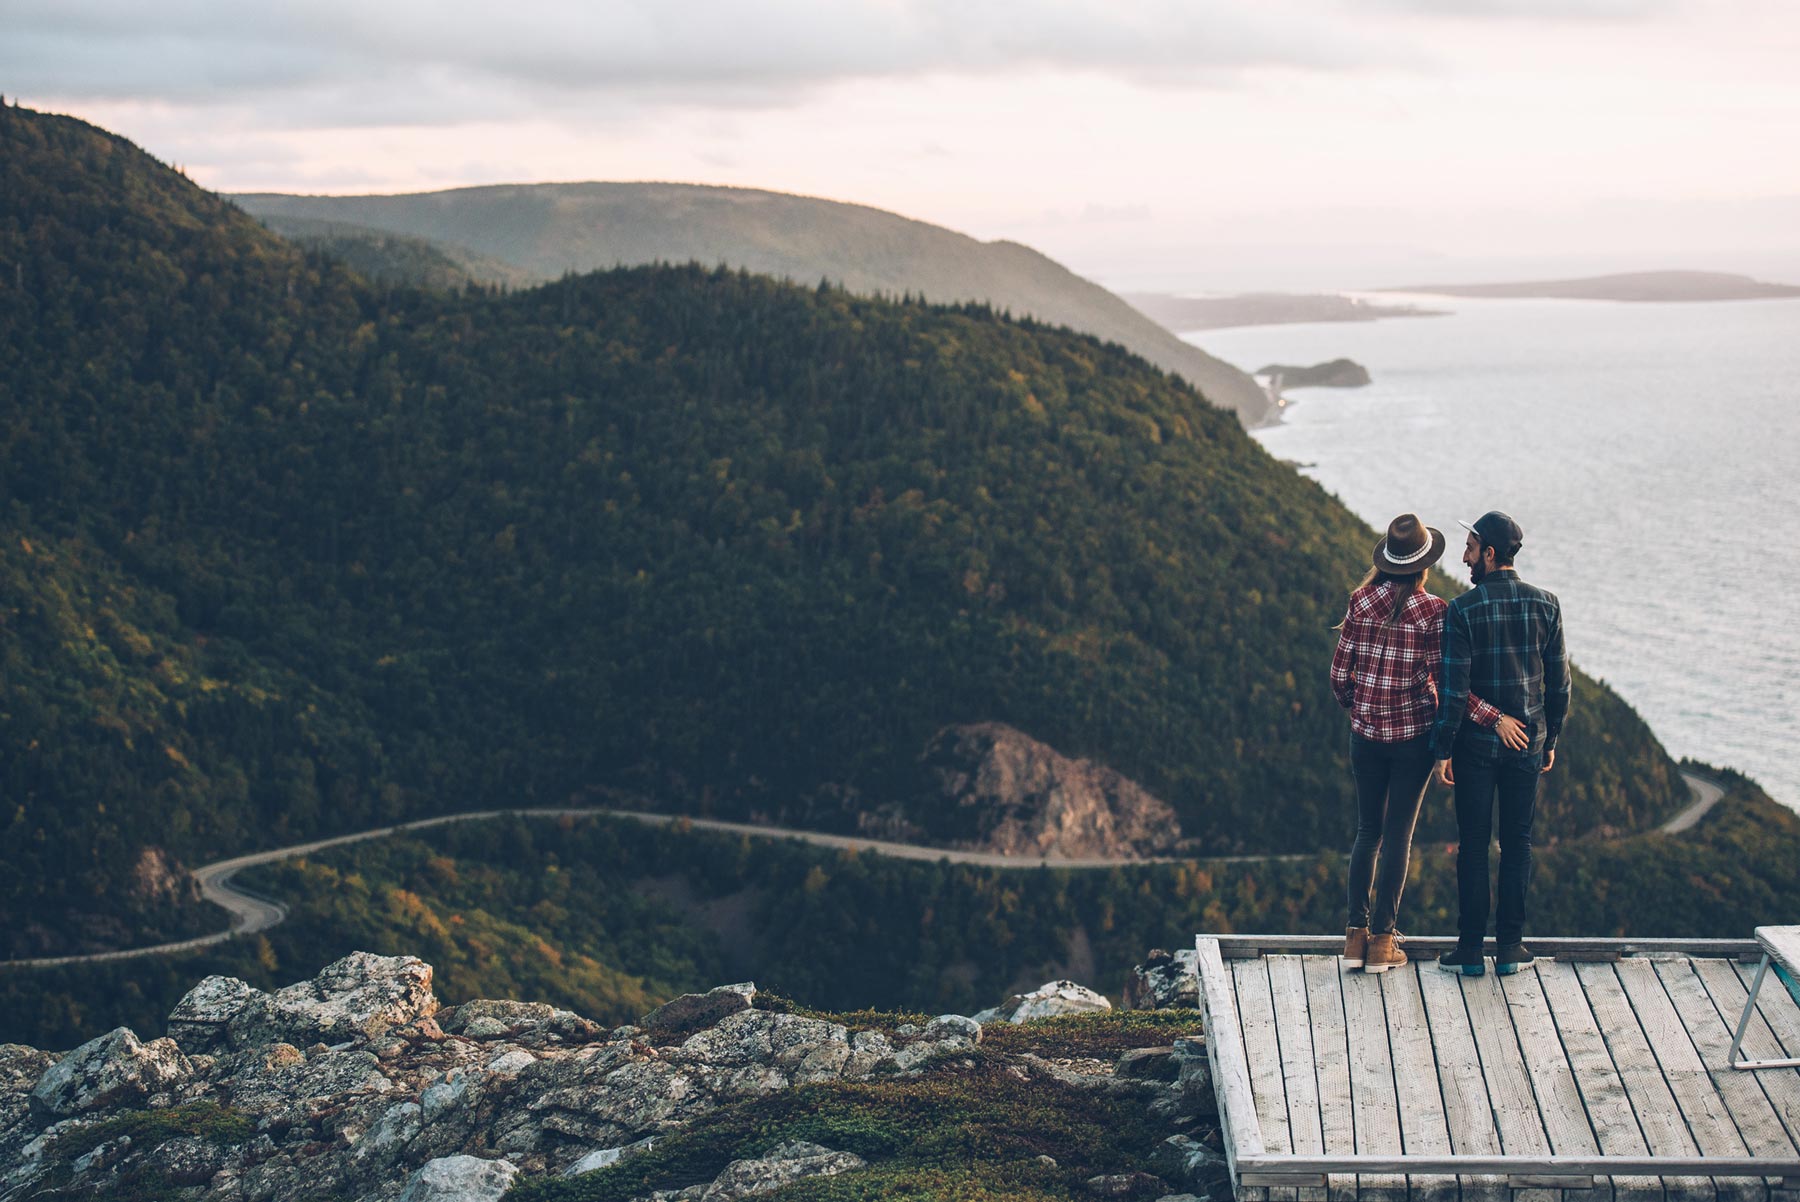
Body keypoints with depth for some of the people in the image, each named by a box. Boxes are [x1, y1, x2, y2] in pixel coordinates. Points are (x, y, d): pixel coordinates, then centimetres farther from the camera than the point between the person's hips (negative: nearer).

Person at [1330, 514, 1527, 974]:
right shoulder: (1433, 612, -12)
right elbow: (1444, 681, -16)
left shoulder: (1361, 602, -3)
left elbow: (1340, 673, 0)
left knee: (1367, 831, 14)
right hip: (1414, 733, -3)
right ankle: (1382, 940, 8)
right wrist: (1493, 717, -11)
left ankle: (1357, 935, 12)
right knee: (1398, 835, 5)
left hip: (1366, 732, 3)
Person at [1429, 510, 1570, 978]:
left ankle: (1471, 946, 9)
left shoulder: (1463, 610, -13)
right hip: (1527, 742, 3)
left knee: (1473, 845, 6)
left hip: (1475, 744, -3)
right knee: (1517, 843, 10)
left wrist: (1442, 749, -8)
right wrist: (1550, 739, 14)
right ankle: (1510, 946, 13)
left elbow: (1454, 688, -14)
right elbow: (1559, 680, 3)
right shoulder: (1545, 604, -2)